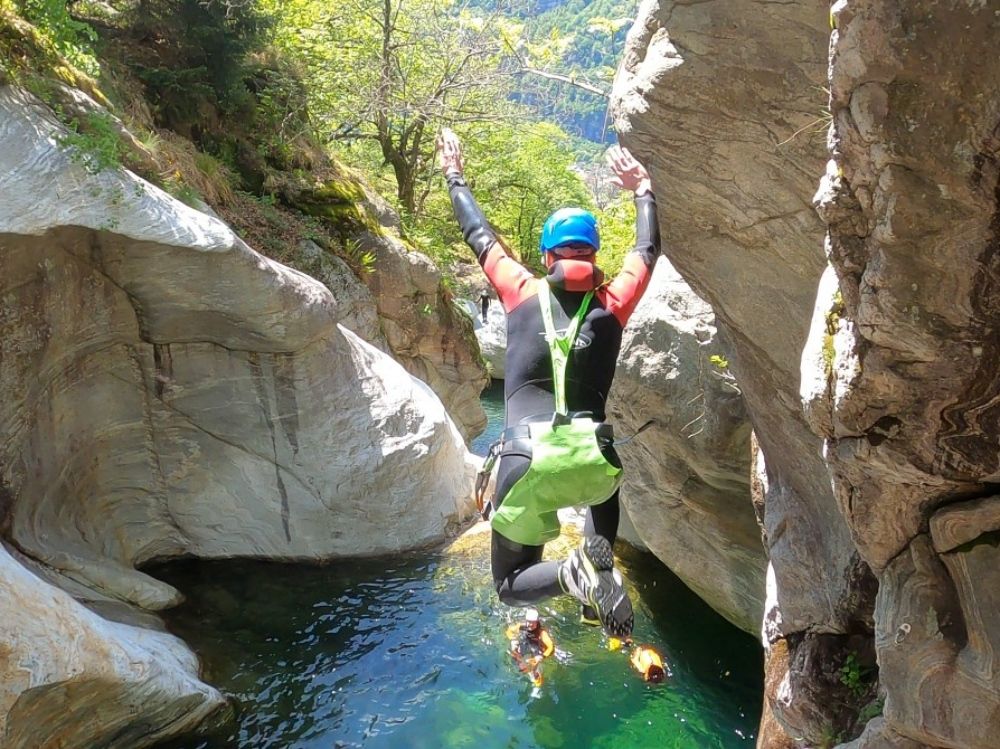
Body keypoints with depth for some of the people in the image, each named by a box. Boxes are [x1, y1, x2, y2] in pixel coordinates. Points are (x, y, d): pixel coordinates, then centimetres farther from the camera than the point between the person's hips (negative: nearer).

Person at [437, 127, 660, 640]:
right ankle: (601, 560, 11)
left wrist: (455, 178, 40)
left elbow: (479, 236, 24)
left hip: (528, 465, -1)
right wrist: (642, 189, 44)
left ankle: (572, 574, -15)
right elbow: (648, 250, 29)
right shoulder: (612, 305, 11)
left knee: (510, 585, 19)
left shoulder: (522, 293, 9)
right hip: (591, 460, 2)